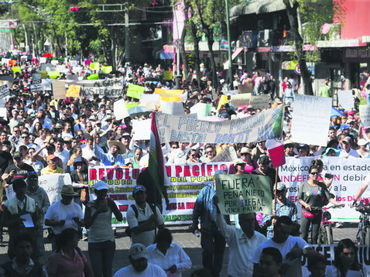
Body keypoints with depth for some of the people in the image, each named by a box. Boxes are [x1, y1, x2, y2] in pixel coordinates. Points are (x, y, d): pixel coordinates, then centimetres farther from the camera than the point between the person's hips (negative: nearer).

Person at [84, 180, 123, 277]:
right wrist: (97, 212, -18)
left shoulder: (109, 203, 2)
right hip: (94, 242, -1)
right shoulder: (90, 205, -2)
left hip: (109, 241, 1)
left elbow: (120, 218, -10)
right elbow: (87, 225, -9)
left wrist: (112, 205, -20)